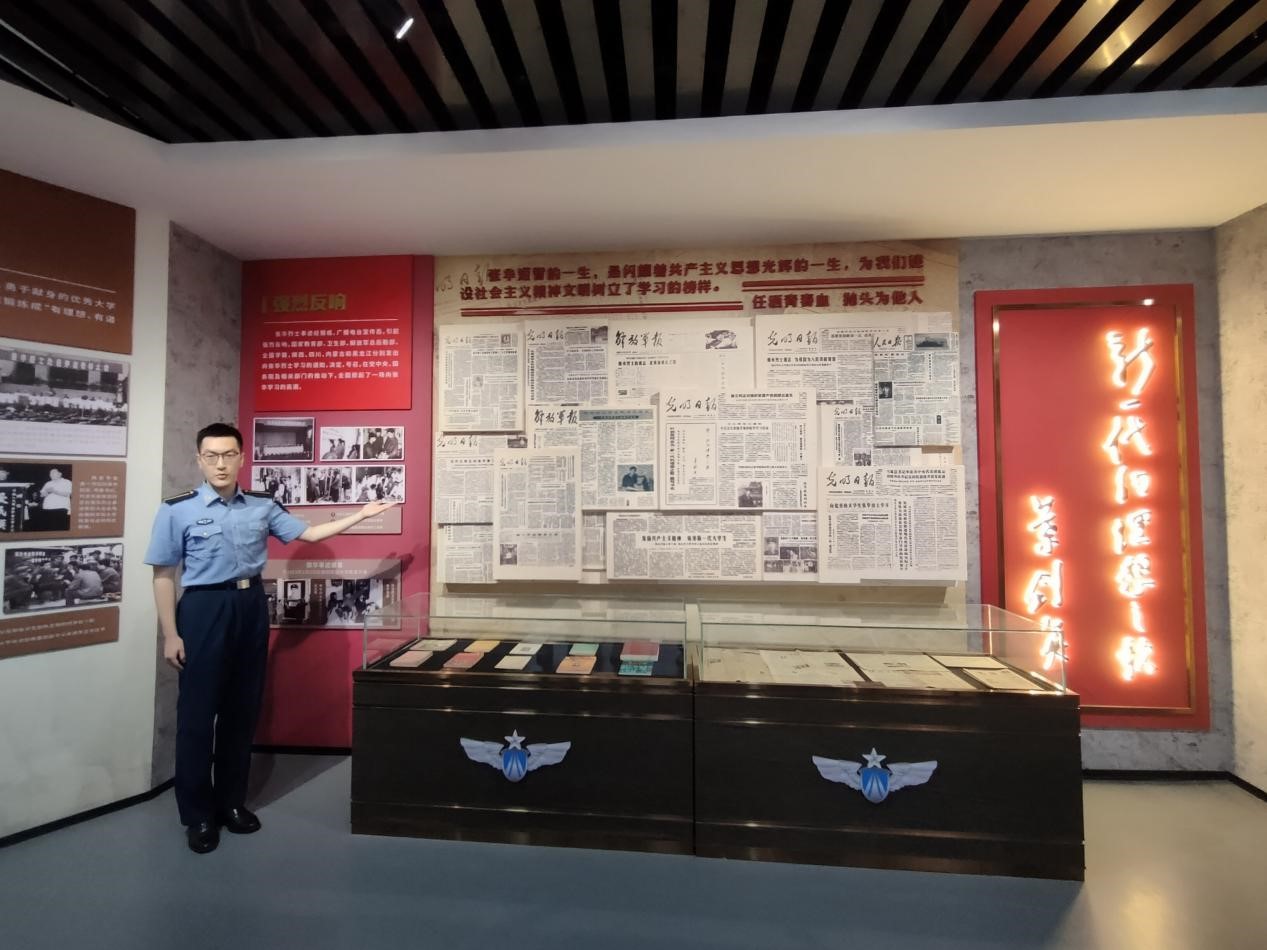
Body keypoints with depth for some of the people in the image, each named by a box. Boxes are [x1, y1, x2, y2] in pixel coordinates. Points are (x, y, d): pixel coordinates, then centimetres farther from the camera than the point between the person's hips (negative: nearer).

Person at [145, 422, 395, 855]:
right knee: (198, 712, 5)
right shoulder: (177, 510, -5)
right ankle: (198, 814, 22)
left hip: (252, 607, 3)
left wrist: (360, 515, 4)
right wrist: (170, 634, -6)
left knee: (244, 708, 11)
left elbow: (308, 533, 9)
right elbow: (163, 576, -3)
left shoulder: (263, 505, 4)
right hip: (204, 609, -3)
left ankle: (232, 801, 28)